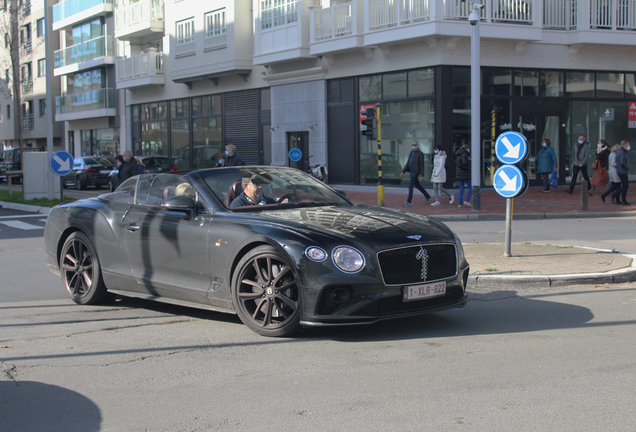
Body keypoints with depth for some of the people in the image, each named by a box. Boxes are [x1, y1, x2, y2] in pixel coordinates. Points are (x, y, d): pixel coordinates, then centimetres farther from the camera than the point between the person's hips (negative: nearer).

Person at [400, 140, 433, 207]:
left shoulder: (420, 154, -14)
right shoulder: (412, 152, 10)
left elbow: (422, 165, -15)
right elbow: (408, 163, 12)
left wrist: (422, 175, -17)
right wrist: (403, 172, 6)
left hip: (416, 172, -9)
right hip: (412, 171, 9)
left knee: (410, 186, -11)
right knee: (417, 186, 17)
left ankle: (409, 202, -4)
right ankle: (428, 197, 29)